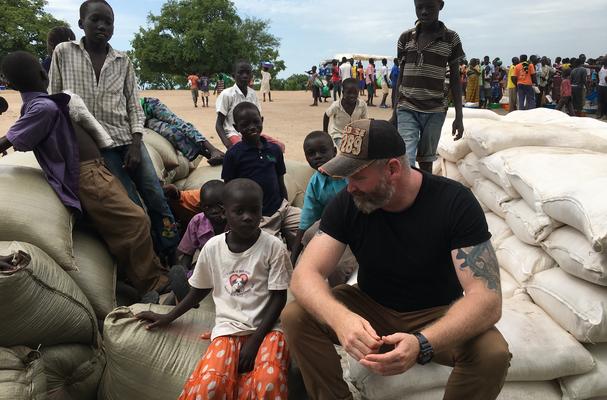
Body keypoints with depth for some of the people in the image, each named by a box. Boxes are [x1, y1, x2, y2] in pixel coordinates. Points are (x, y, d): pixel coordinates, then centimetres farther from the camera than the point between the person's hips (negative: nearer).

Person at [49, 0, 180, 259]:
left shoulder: (123, 62, 9)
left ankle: (174, 256, 11)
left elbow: (134, 106, 6)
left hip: (127, 139, 3)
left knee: (157, 198, -4)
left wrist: (136, 144, -6)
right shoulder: (63, 53, 4)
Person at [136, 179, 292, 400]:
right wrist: (167, 318, 18)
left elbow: (279, 298, -4)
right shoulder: (212, 247, 2)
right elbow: (200, 289, 18)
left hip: (265, 328, -1)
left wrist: (255, 340, -11)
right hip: (228, 328, 2)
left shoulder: (273, 247, -6)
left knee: (269, 382, -31)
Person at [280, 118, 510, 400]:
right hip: (371, 308, 2)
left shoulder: (455, 203, -21)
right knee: (295, 317, -21)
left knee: (493, 354, -31)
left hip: (436, 315, -1)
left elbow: (487, 298, -28)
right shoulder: (346, 203, -14)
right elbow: (305, 274, -20)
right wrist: (341, 319, -44)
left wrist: (422, 343, -47)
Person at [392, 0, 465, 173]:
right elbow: (401, 76, 11)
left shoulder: (451, 39, 1)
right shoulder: (405, 38, 6)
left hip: (435, 110, 0)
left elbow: (455, 79, 4)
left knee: (426, 159, 7)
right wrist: (394, 112, 11)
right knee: (406, 161, -14)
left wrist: (459, 116, -1)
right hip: (406, 109, 1)